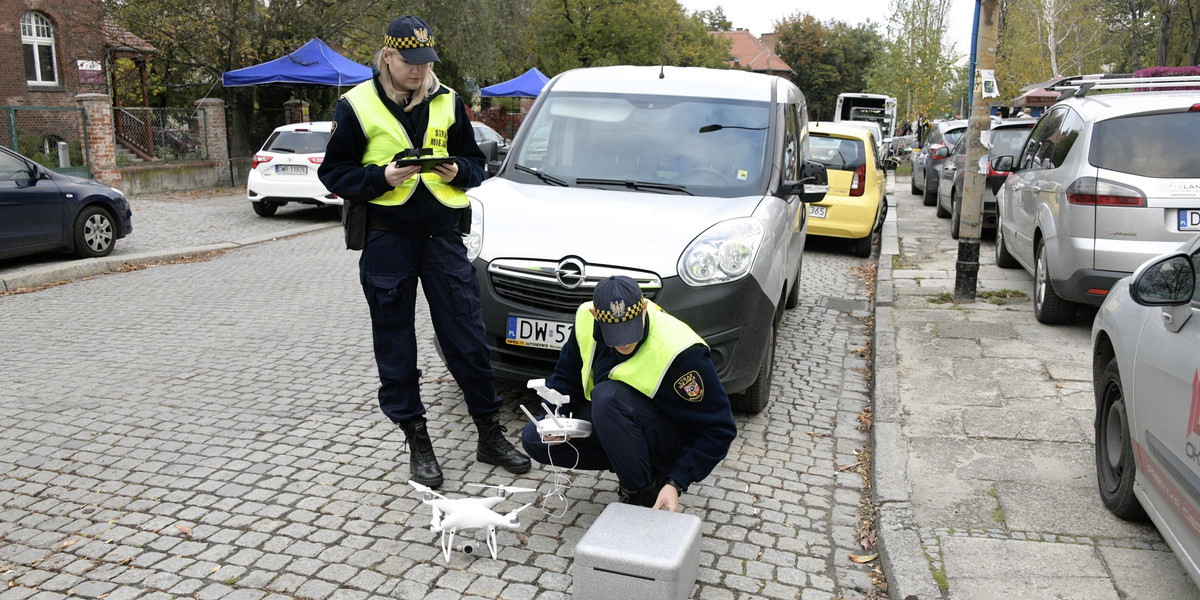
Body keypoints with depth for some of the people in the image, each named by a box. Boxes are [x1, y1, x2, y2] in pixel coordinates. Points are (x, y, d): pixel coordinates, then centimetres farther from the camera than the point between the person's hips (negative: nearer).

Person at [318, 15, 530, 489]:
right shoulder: (357, 105, 0)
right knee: (395, 346, 6)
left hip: (443, 234, 2)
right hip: (386, 239, -1)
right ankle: (417, 442, 20)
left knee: (468, 340, 3)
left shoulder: (448, 102, 8)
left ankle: (490, 435, 16)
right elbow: (334, 173, 1)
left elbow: (476, 163, 15)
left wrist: (458, 170, -8)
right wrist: (382, 177, -17)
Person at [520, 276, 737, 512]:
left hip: (673, 443, -7)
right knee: (533, 439, -7)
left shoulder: (680, 353, -30)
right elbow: (566, 375, 5)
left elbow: (718, 429, -24)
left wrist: (676, 484, -31)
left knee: (608, 396, -34)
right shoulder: (586, 318, -13)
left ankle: (643, 495, -15)